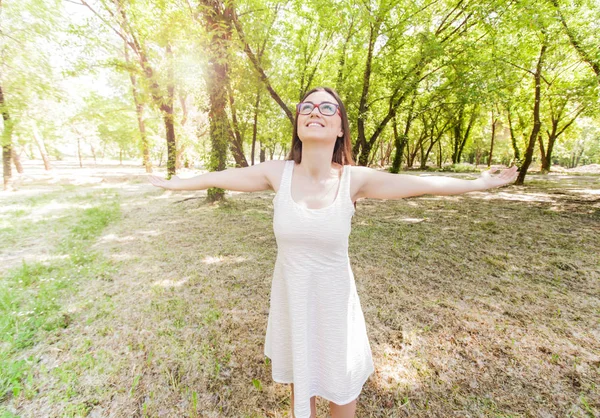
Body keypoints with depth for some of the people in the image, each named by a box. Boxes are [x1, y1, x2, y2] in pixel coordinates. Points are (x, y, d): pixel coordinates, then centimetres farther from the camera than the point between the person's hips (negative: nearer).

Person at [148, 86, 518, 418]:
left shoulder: (355, 179, -16)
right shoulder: (277, 173, -13)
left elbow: (424, 184, -5)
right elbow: (219, 177, -1)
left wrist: (479, 183, 5)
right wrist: (173, 183, 12)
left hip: (333, 299, 0)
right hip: (291, 298, 1)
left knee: (342, 387, 22)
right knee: (300, 382, 25)